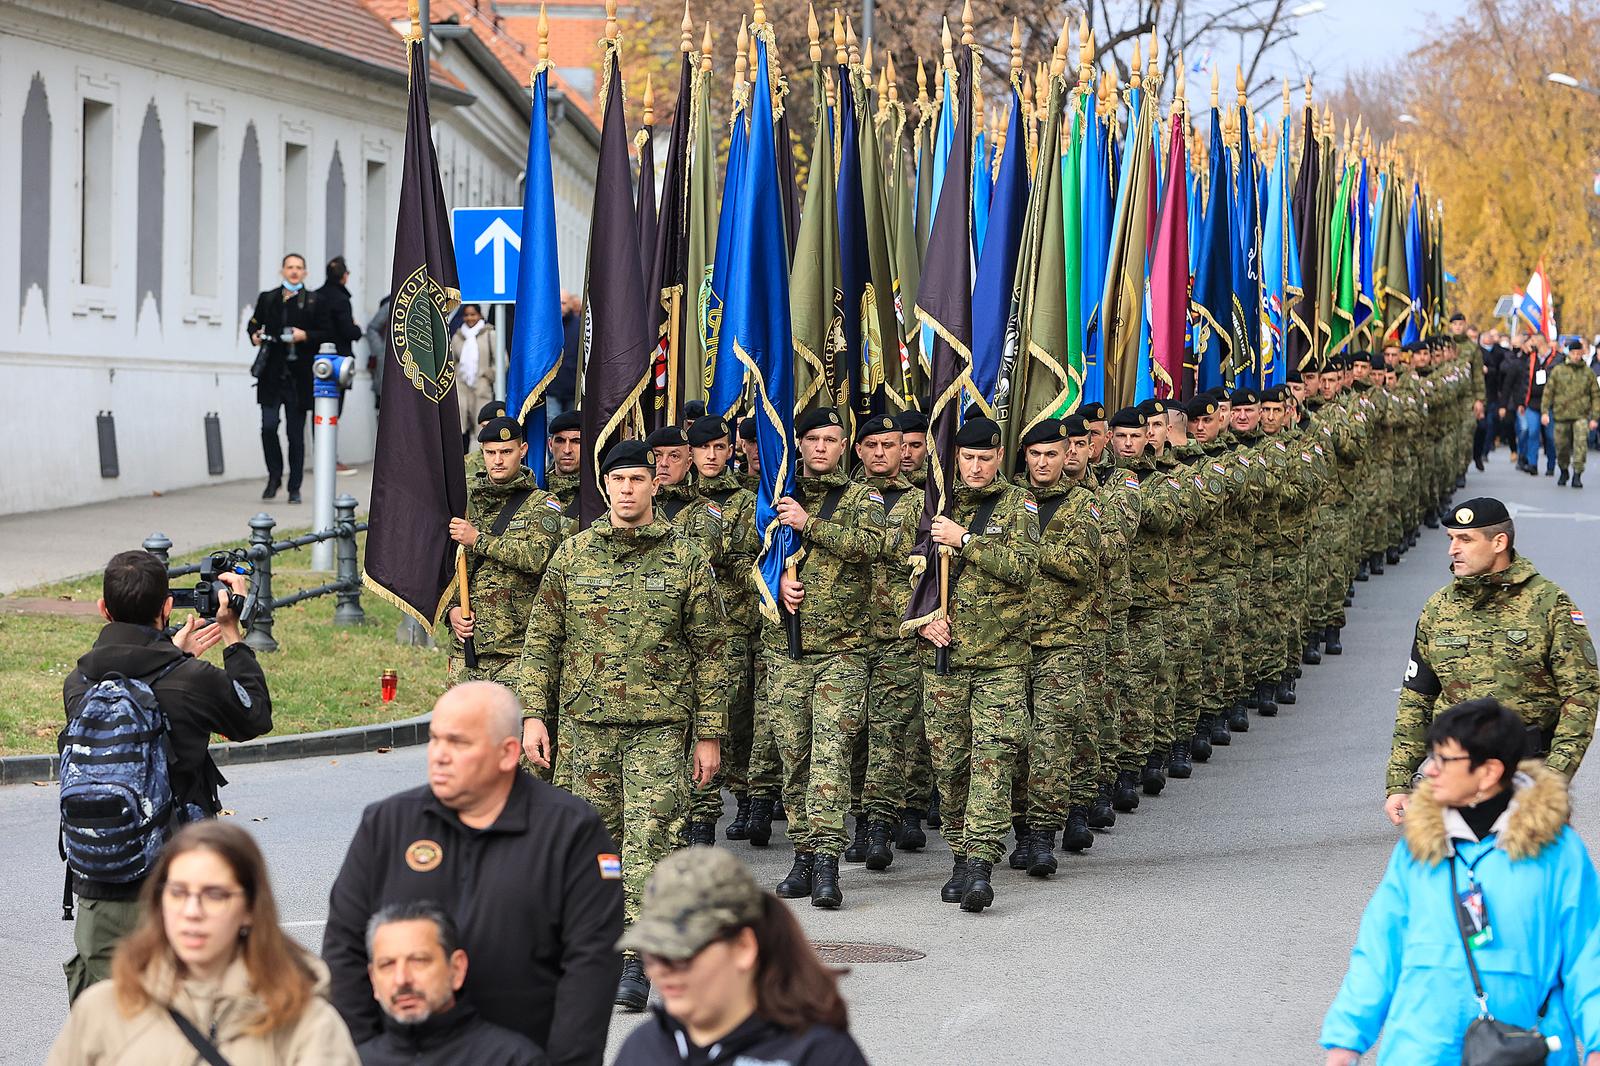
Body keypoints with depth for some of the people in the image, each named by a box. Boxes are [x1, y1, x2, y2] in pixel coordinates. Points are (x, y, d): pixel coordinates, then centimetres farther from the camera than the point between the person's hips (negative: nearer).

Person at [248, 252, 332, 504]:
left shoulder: (314, 302, 6)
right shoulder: (267, 299, 12)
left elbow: (326, 333, 5)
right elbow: (253, 324, 20)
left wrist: (306, 336, -12)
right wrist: (254, 335, -1)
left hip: (299, 377, -1)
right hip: (272, 375, 1)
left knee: (296, 433, 2)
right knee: (268, 426, -9)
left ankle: (294, 488, 10)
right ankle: (274, 477, 12)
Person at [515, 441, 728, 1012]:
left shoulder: (687, 559, 1)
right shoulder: (573, 554, 6)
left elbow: (710, 651, 3)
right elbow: (542, 638, 9)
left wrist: (710, 734, 0)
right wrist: (533, 713, -1)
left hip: (659, 725, -2)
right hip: (586, 723, 2)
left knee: (649, 837, -10)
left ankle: (636, 962, -10)